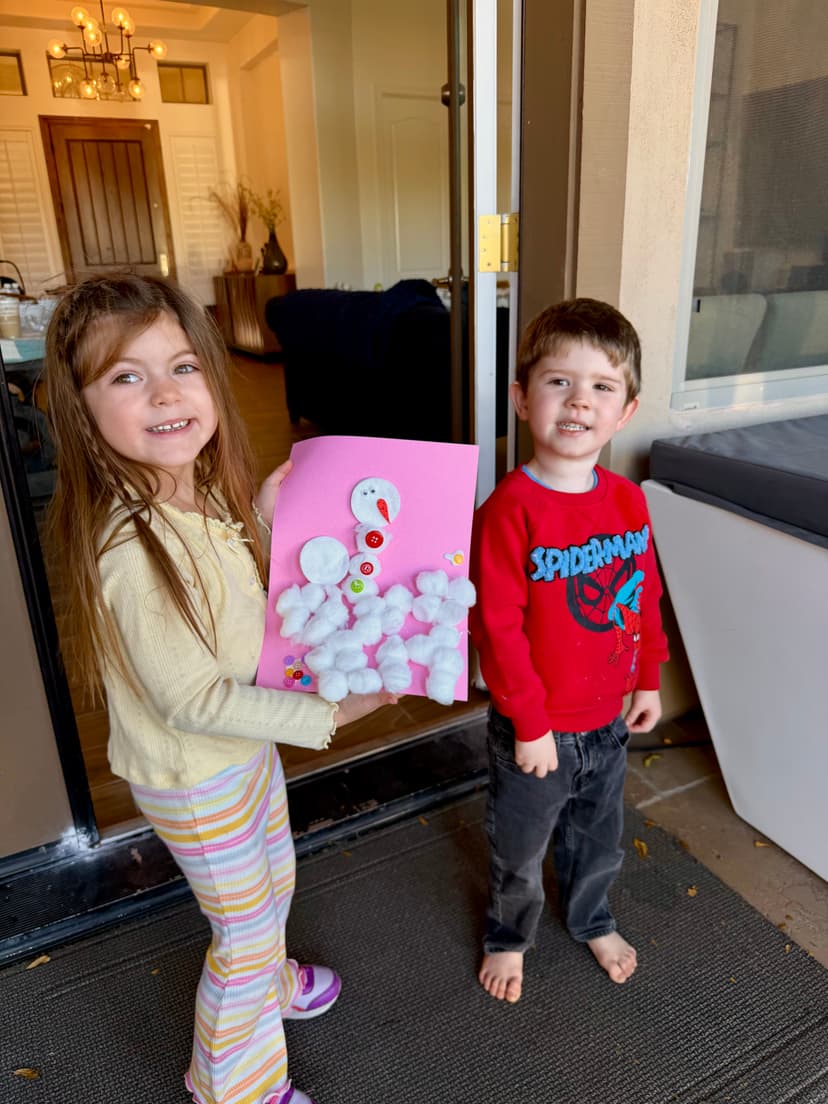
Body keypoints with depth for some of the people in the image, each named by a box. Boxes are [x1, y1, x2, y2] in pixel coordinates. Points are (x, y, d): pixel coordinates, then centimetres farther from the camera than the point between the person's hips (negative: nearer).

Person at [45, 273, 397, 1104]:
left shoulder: (206, 493, -8)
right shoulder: (129, 546, -35)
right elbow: (192, 700, -28)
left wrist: (268, 511, -5)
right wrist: (327, 714, -25)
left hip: (248, 740, 8)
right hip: (193, 777, -7)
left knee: (273, 884, 30)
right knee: (246, 928, 16)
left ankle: (267, 980, 63)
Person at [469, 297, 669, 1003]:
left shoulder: (629, 501, -5)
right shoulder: (510, 509, -25)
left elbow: (647, 595, 7)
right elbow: (497, 626, -22)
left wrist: (648, 679, 11)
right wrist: (529, 724, -18)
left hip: (611, 719, 6)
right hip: (535, 730, -5)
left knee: (598, 836, 29)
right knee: (520, 846, 20)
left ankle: (592, 920, 58)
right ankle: (509, 934, 50)